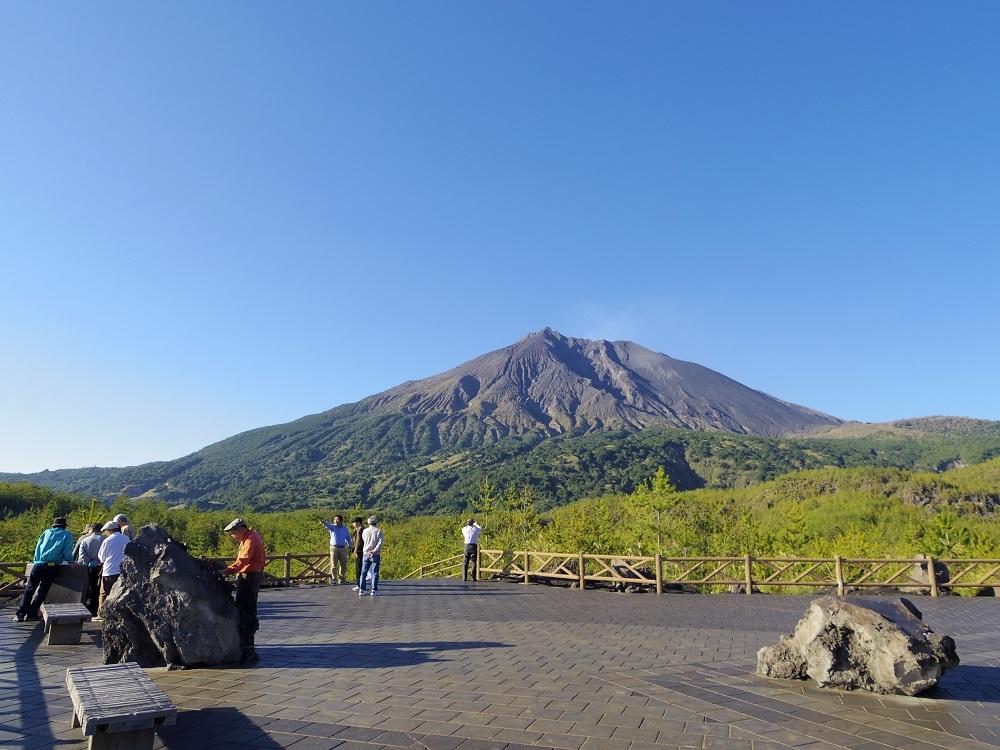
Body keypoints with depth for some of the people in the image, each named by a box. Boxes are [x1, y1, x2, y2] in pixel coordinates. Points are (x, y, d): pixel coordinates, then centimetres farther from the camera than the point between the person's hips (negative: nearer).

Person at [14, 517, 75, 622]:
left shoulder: (47, 532, 19)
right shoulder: (67, 535, 9)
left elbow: (38, 548, 17)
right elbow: (67, 553, 0)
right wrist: (70, 562, 15)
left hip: (38, 564, 3)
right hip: (51, 566, -3)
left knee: (29, 589, 9)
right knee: (42, 591, 6)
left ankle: (20, 614, 7)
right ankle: (31, 614, 4)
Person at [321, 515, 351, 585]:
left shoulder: (345, 528, 9)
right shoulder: (332, 527, -1)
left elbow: (348, 537, 20)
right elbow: (328, 525, -25)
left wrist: (349, 545, 13)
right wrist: (324, 523, -47)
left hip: (343, 548, 3)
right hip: (334, 548, -3)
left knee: (344, 565, 8)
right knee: (334, 565, -2)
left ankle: (342, 579, 20)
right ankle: (333, 580, 3)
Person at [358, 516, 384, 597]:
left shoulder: (365, 531, 4)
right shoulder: (378, 531, -5)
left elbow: (364, 540, 10)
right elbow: (380, 542, -14)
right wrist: (374, 551, -15)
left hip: (366, 553, 3)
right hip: (375, 555, -3)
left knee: (363, 572, 10)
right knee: (374, 573, 1)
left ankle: (361, 590, 8)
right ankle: (374, 590, -1)